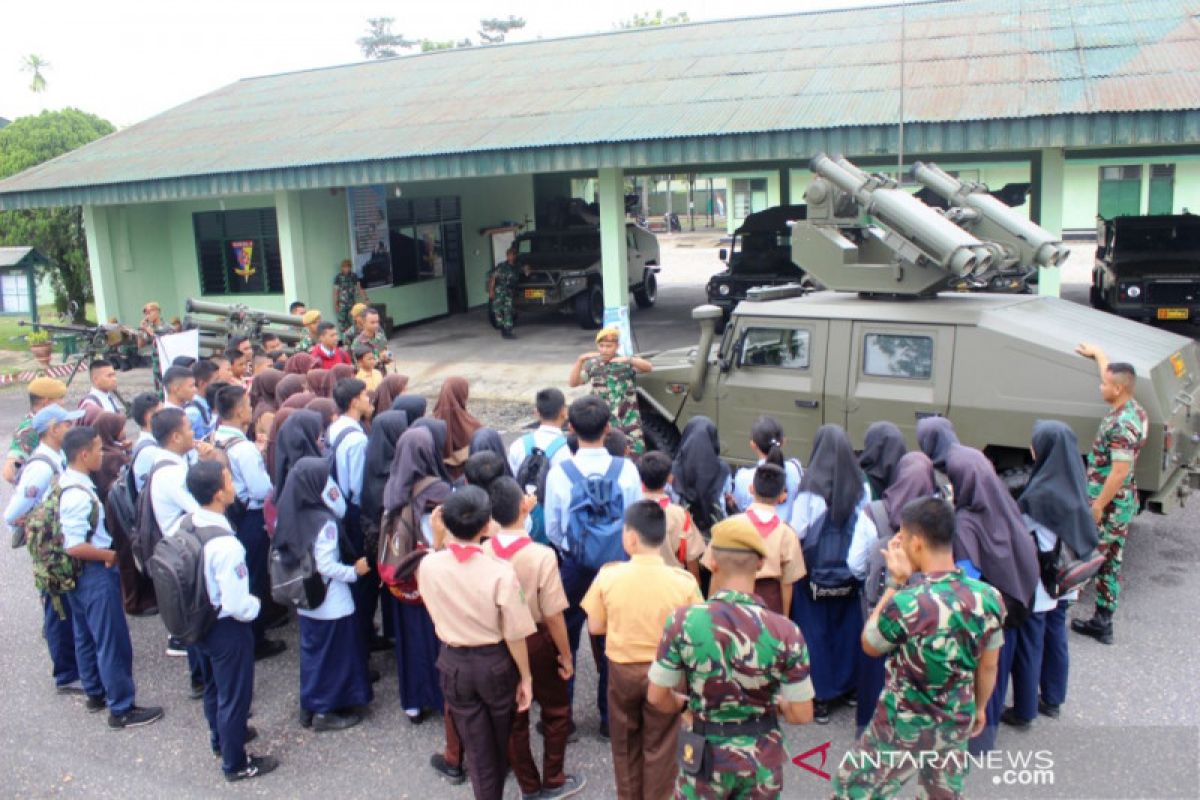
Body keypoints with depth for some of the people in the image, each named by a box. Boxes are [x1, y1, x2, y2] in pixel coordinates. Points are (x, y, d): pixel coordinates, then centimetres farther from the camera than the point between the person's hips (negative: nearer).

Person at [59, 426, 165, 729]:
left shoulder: (66, 483, 4)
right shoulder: (79, 495, -27)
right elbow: (75, 547, -29)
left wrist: (104, 550, 15)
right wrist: (110, 555, -17)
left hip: (80, 574, 10)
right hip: (95, 574, -10)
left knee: (86, 636, 21)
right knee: (112, 641, -1)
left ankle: (96, 693, 37)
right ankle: (122, 709, 8)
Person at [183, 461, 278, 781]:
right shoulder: (226, 544, -34)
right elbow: (237, 605, -30)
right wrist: (256, 605, -9)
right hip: (227, 628, -8)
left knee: (213, 685, 29)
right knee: (234, 694, 14)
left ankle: (220, 736, 54)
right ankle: (235, 763, 33)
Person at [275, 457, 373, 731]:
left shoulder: (291, 516, -2)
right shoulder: (325, 522, -25)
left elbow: (281, 555, 6)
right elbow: (327, 566, -24)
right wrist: (354, 571, -10)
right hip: (331, 603, -7)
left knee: (312, 650, 20)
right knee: (334, 654, 8)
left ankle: (309, 706, 31)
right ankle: (326, 711, 18)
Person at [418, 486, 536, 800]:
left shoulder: (428, 565, -17)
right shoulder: (501, 571, -25)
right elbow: (515, 634, -18)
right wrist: (525, 677, -2)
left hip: (454, 663, 1)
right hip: (495, 662, -1)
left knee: (476, 746, 16)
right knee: (501, 739, 28)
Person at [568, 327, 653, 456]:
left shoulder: (626, 363, -5)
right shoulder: (592, 365, 2)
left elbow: (648, 367, -21)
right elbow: (572, 383, -6)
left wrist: (629, 360, -39)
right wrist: (580, 361, -20)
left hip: (628, 422, -2)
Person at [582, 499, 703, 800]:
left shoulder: (608, 575, -16)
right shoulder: (683, 580, -18)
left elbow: (595, 627, -6)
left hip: (622, 670, 1)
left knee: (625, 743, 22)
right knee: (659, 746, 16)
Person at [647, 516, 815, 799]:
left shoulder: (683, 621, -19)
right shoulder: (784, 630, -18)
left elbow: (657, 697, -10)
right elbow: (801, 714, -11)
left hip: (705, 757, -1)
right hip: (762, 759, 1)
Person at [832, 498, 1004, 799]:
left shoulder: (905, 603, -30)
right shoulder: (989, 597, -12)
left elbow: (869, 645, -8)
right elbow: (989, 667, 4)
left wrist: (895, 583, -10)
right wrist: (979, 707, 22)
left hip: (903, 729, -5)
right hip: (958, 724, 5)